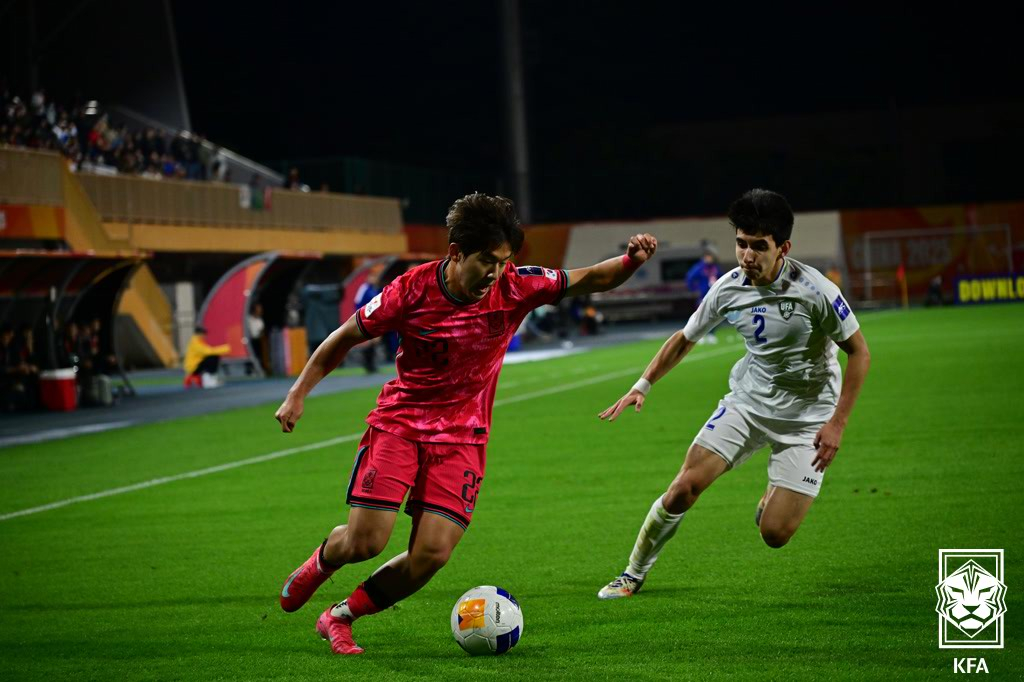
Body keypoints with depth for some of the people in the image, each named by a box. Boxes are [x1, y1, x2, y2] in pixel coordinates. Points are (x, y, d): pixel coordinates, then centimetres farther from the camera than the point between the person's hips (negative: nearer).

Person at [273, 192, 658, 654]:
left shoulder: (515, 288, -11)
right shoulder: (412, 290, -15)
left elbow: (591, 280, -4)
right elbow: (346, 337, -2)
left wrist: (631, 260, -25)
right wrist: (298, 394, -2)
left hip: (461, 435, 2)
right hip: (398, 421, -2)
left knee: (432, 554, -12)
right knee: (365, 542, -12)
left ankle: (340, 618, 11)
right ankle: (320, 563, 27)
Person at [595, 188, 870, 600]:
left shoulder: (815, 291, -22)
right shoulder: (728, 288, -9)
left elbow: (858, 352, -11)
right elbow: (685, 339, 8)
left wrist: (837, 423, -15)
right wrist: (642, 387, 1)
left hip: (806, 417, -3)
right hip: (748, 401, 3)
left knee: (774, 534, -12)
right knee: (685, 486, -11)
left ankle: (775, 498, 27)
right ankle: (634, 575, 10)